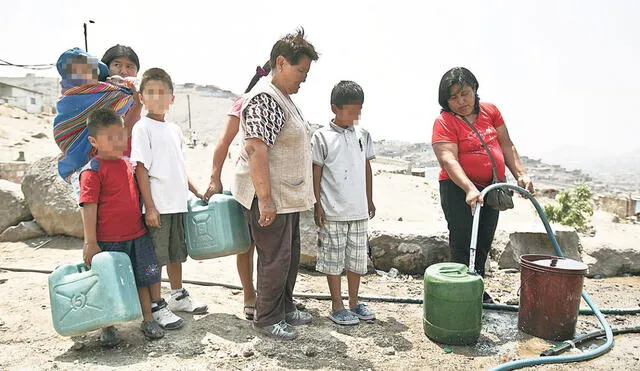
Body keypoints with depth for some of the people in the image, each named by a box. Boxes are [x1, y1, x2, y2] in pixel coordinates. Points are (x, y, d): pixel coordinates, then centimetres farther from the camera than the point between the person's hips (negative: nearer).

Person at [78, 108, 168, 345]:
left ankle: (148, 320, 26)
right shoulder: (92, 171, -12)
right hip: (108, 241, -6)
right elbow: (89, 207, -15)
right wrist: (90, 243, -17)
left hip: (137, 236, 6)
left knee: (143, 278, 12)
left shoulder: (127, 164, 9)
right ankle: (108, 328, 26)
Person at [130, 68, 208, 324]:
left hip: (177, 202, 7)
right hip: (158, 205, -7)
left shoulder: (174, 129, 13)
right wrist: (149, 207, -17)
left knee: (176, 252, 18)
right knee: (156, 257, 2)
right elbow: (141, 169, -13)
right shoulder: (142, 128, -7)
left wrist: (197, 192, 18)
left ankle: (178, 296, 33)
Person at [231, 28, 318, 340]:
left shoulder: (284, 98, 14)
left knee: (291, 254, 18)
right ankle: (267, 319, 19)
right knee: (276, 258, 2)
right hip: (270, 197, -10)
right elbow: (256, 150, -26)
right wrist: (265, 199, -27)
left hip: (288, 195, 10)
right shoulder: (264, 99, -19)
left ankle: (285, 307, 35)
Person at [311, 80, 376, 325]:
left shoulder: (362, 135, 7)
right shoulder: (322, 137, -6)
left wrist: (369, 200, 15)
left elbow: (367, 169, 14)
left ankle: (354, 303, 27)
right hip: (332, 211, -5)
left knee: (357, 257, 12)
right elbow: (316, 172, -5)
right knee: (333, 259, 4)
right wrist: (318, 205, -8)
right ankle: (337, 307, 18)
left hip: (358, 210, 5)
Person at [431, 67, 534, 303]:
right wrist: (470, 189, -38)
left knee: (484, 243, 16)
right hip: (459, 189, -6)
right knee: (463, 245, -3)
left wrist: (520, 174, -1)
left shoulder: (490, 111, 4)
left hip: (491, 188, 6)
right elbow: (448, 160, -25)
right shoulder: (444, 122, -14)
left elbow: (506, 145, 10)